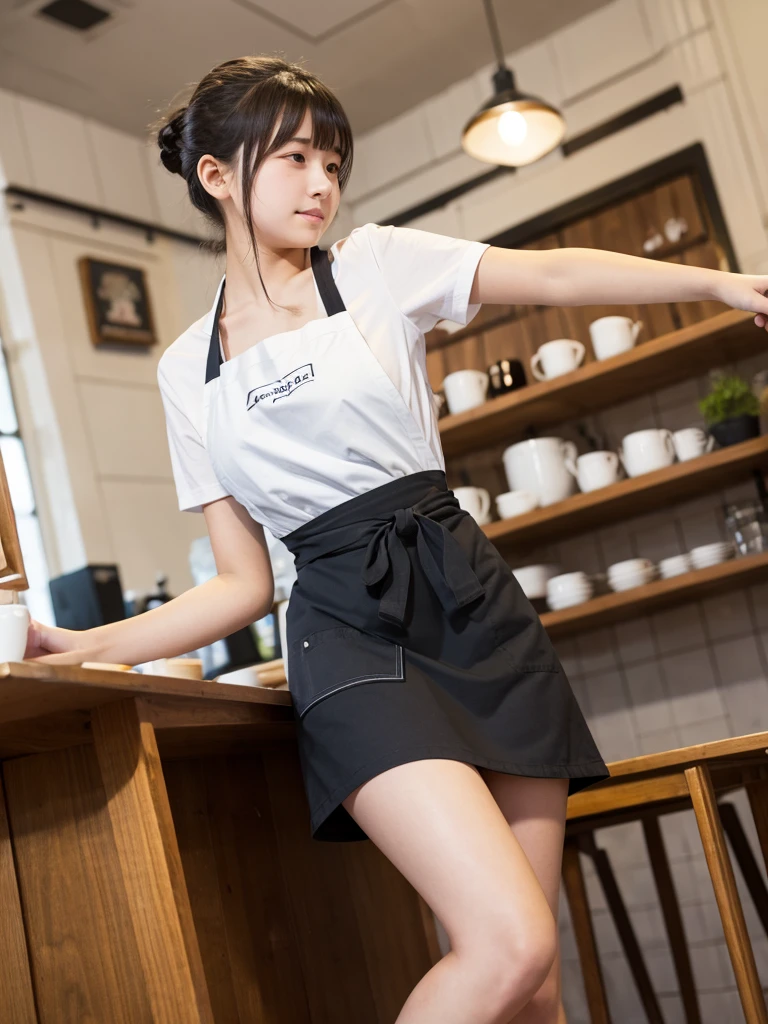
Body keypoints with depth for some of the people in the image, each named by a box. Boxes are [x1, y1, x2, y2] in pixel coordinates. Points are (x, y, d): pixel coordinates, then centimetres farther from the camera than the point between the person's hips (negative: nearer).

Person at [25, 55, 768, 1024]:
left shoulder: (377, 264, 9)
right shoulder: (187, 370, 11)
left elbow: (552, 275, -2)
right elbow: (243, 584, 9)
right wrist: (89, 646, -2)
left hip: (473, 607, 2)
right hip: (348, 636, -1)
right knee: (507, 943, -20)